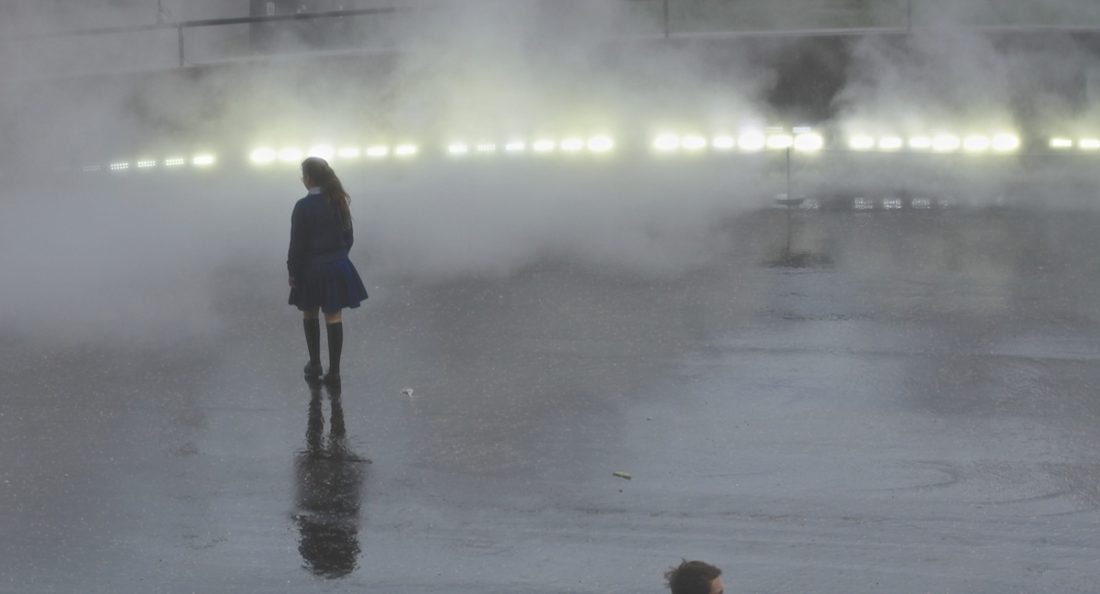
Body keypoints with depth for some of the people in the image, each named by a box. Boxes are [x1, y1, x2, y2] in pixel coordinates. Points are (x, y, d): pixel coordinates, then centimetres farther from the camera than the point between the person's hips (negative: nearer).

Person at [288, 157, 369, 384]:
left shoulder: (303, 207, -17)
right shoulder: (339, 201, -2)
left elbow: (297, 244, -14)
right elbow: (349, 236, 6)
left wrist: (292, 271, -3)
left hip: (311, 269, -4)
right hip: (337, 265, 4)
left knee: (310, 315, 17)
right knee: (334, 316, 7)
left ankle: (314, 364, 25)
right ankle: (334, 370, 8)